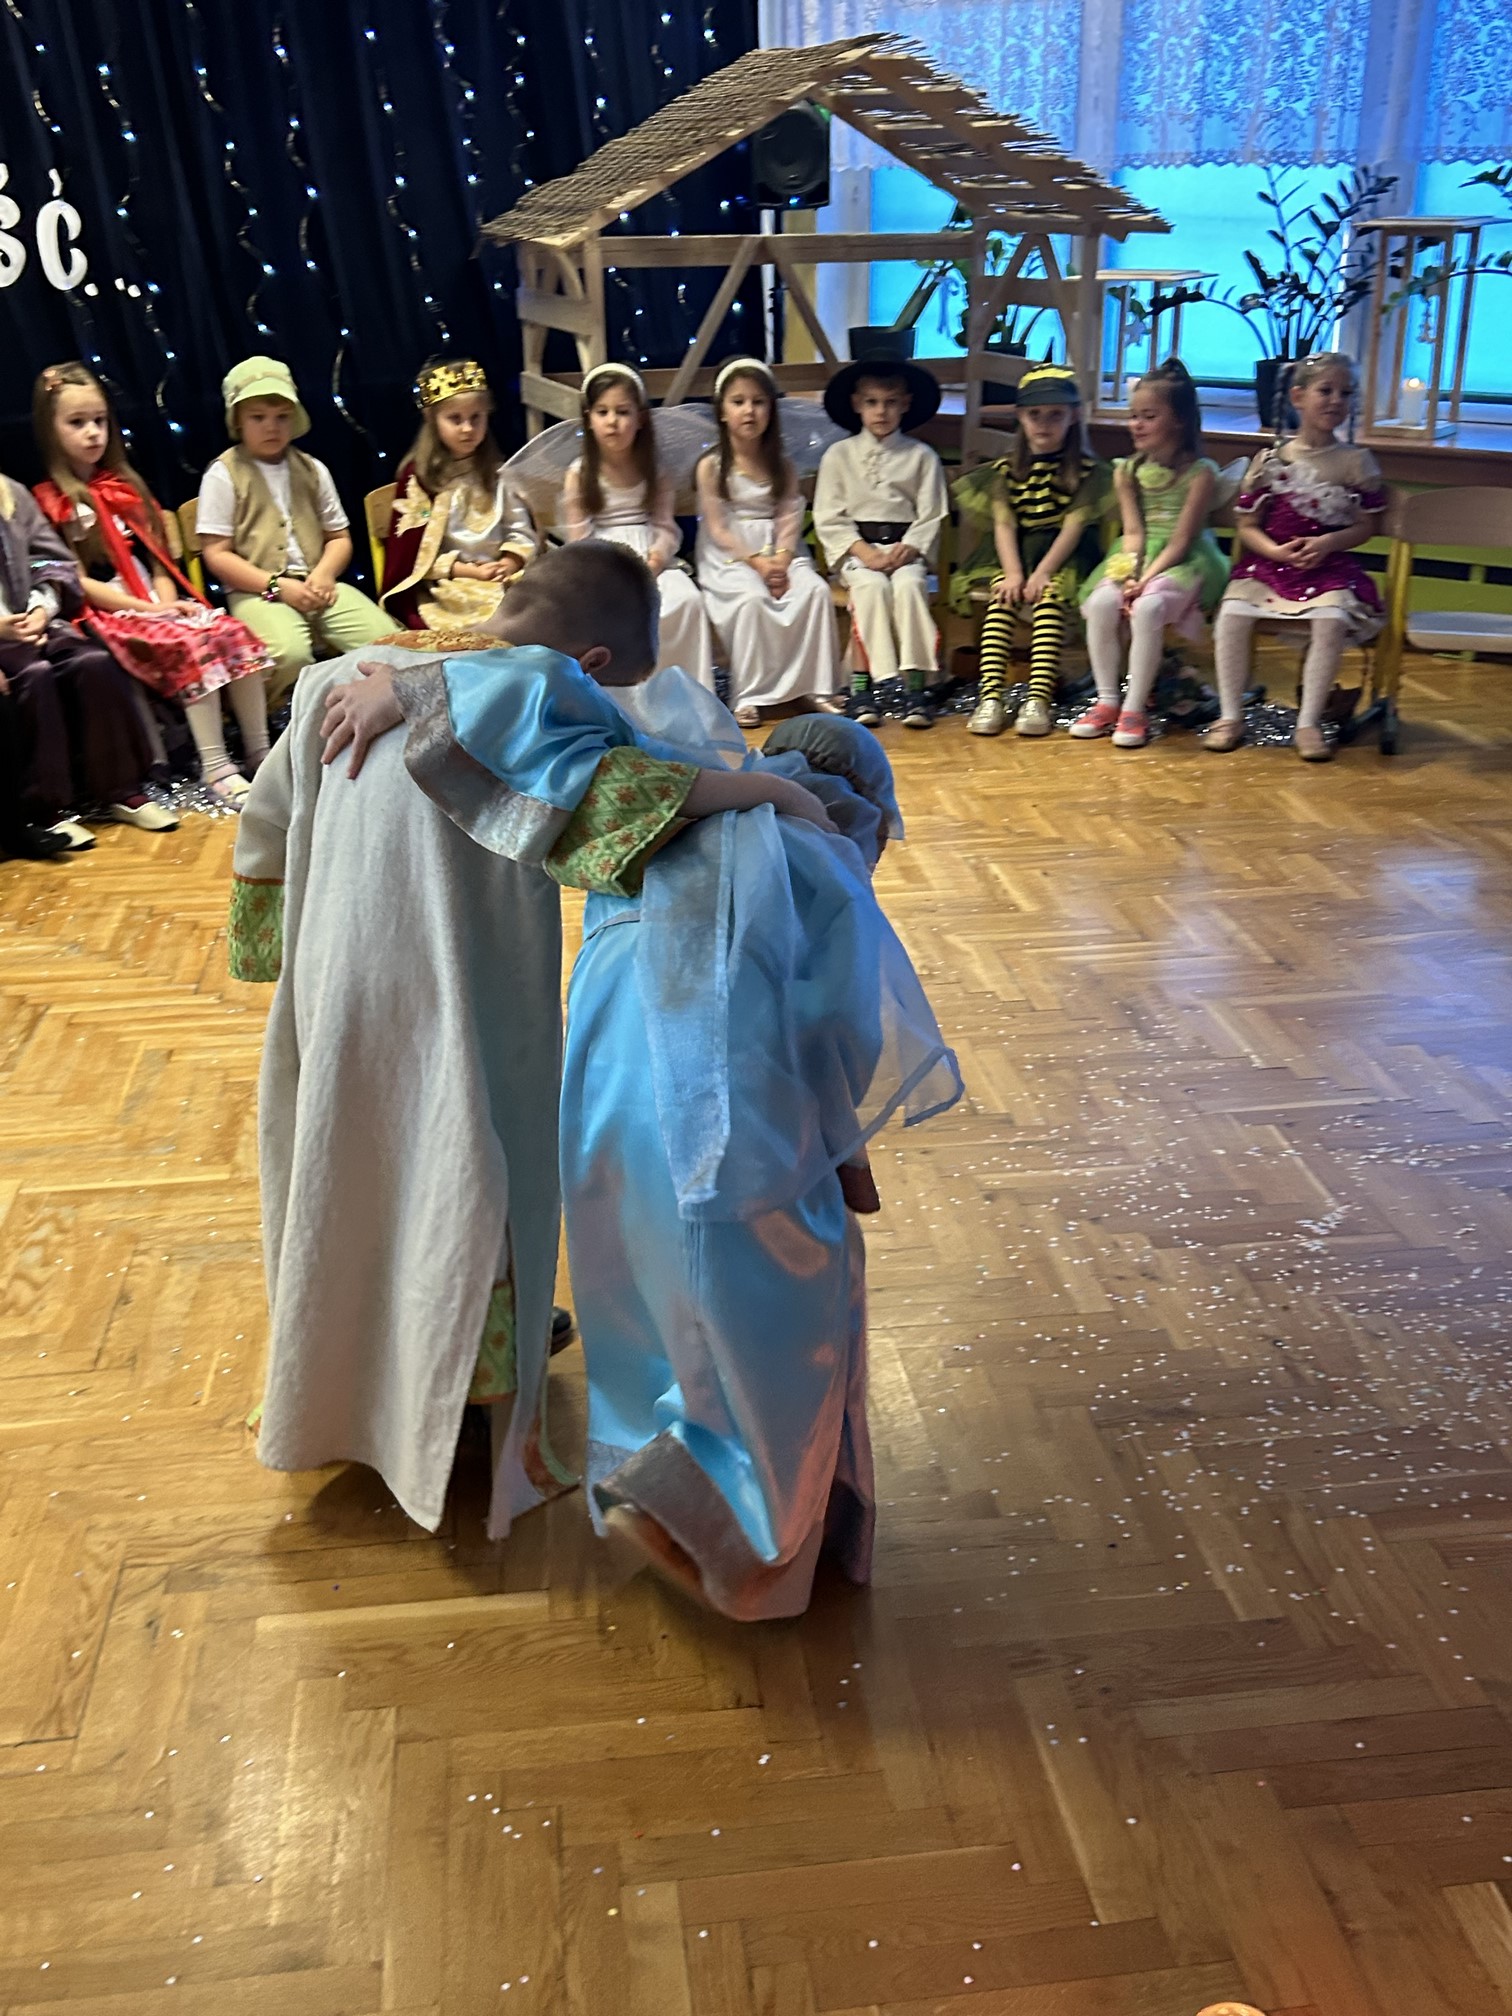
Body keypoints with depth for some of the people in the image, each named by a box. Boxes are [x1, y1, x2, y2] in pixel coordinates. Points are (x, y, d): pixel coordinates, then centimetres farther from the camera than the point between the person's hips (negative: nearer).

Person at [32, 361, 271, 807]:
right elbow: (77, 582, -7)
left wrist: (168, 600, -4)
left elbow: (156, 557, 16)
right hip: (108, 615, -6)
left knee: (234, 633, -20)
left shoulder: (124, 486, 18)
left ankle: (259, 751, -16)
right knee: (193, 646, -31)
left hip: (158, 602, 6)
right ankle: (215, 768, -29)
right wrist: (146, 608, -15)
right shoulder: (48, 501, -1)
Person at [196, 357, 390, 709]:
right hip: (257, 592, -4)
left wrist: (325, 573, -5)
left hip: (318, 587, 4)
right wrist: (278, 586, -14)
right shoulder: (223, 475, 3)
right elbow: (216, 554, -3)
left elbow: (339, 536, 18)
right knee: (291, 654, -37)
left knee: (386, 639, -22)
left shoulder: (312, 470, 17)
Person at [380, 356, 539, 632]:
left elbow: (522, 532, 12)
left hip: (500, 581, 5)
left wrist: (508, 564, -10)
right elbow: (416, 552, -4)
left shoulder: (498, 472, 15)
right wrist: (470, 572, -12)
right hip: (441, 589, -5)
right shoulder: (417, 476, 1)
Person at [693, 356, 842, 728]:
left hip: (780, 552, 4)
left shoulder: (781, 465, 12)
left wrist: (781, 559, -17)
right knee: (752, 598, -35)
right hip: (730, 557, -3)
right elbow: (717, 529, -6)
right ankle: (746, 696, -26)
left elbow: (789, 518, 3)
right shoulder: (712, 467, 0)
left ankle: (815, 687, -17)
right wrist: (757, 560, -17)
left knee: (815, 589, -25)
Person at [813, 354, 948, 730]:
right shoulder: (838, 455, 8)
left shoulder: (921, 456, 9)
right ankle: (863, 684, -31)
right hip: (855, 548, 0)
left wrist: (907, 550, -15)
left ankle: (916, 683, -32)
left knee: (909, 584, -31)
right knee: (871, 586, -32)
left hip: (907, 548, 0)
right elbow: (829, 519, 2)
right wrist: (863, 551, -13)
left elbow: (931, 517, 3)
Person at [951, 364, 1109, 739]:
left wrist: (1043, 572, -20)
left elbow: (1074, 526, -7)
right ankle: (991, 695, -36)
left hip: (1066, 556, -2)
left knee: (1049, 598, -31)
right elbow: (1004, 524, -1)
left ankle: (1039, 698, -40)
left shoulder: (1087, 469, 3)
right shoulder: (1007, 468, 10)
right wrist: (1014, 573, -17)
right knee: (1002, 597, -27)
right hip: (1016, 554, 3)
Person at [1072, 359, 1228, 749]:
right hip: (1136, 559, 5)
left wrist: (1147, 579, -22)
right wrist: (1130, 577, -16)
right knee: (1101, 602, -25)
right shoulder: (1127, 471, 6)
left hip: (1184, 562, -5)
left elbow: (1181, 540, -13)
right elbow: (1133, 532, 0)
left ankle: (1134, 708, -23)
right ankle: (1107, 700, -13)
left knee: (1148, 608, -33)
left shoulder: (1200, 472, -8)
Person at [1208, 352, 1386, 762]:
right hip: (1268, 563, 1)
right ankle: (1230, 716, -10)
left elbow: (1367, 525, 5)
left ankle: (1308, 722, -17)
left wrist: (1327, 543, -13)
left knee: (1332, 619, -31)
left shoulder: (1357, 462, 5)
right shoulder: (1270, 460, 4)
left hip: (1330, 568, -1)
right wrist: (1274, 550, -14)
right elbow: (1247, 525, 5)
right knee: (1233, 612, -26)